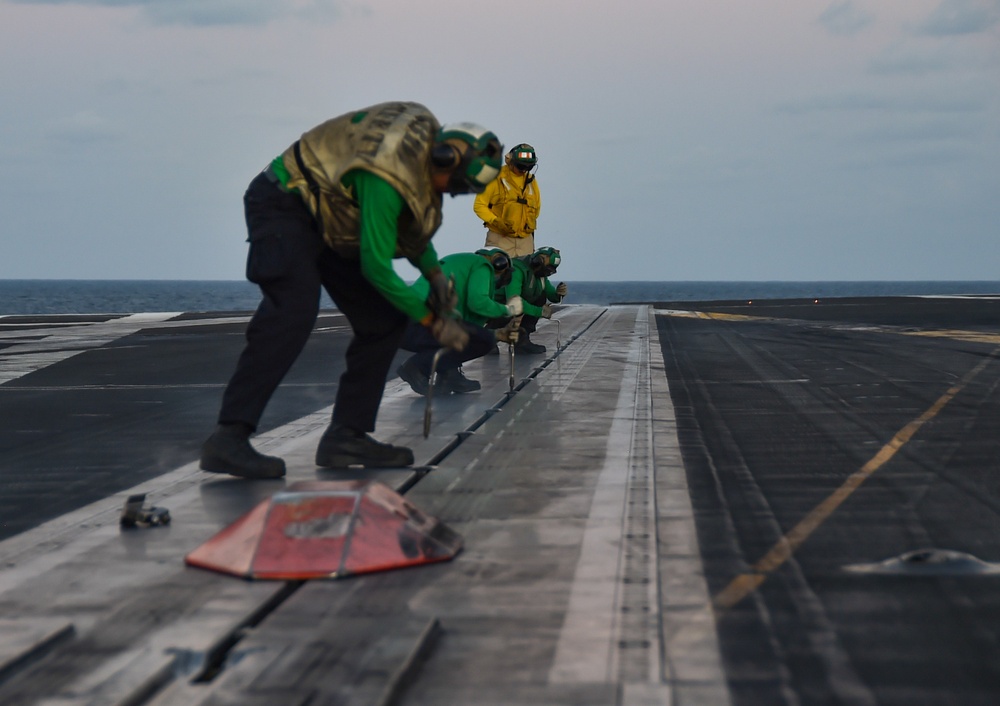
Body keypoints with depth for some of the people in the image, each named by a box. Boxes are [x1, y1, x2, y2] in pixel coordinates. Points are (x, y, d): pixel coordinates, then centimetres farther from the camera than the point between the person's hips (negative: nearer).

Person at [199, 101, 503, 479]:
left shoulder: (427, 136, -2)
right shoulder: (386, 178, -32)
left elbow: (410, 224, 15)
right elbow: (376, 268, -26)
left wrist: (434, 272, 1)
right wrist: (432, 320, -17)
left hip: (327, 218, 10)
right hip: (283, 205, -10)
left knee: (384, 319, 2)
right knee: (293, 311, -31)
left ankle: (346, 435, 2)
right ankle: (228, 439, -34)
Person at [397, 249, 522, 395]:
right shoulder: (482, 264, 8)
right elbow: (477, 302, -10)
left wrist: (498, 334, 28)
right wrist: (507, 309, 8)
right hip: (420, 321, -10)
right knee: (485, 341, -9)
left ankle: (449, 374, 12)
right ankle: (418, 366, -6)